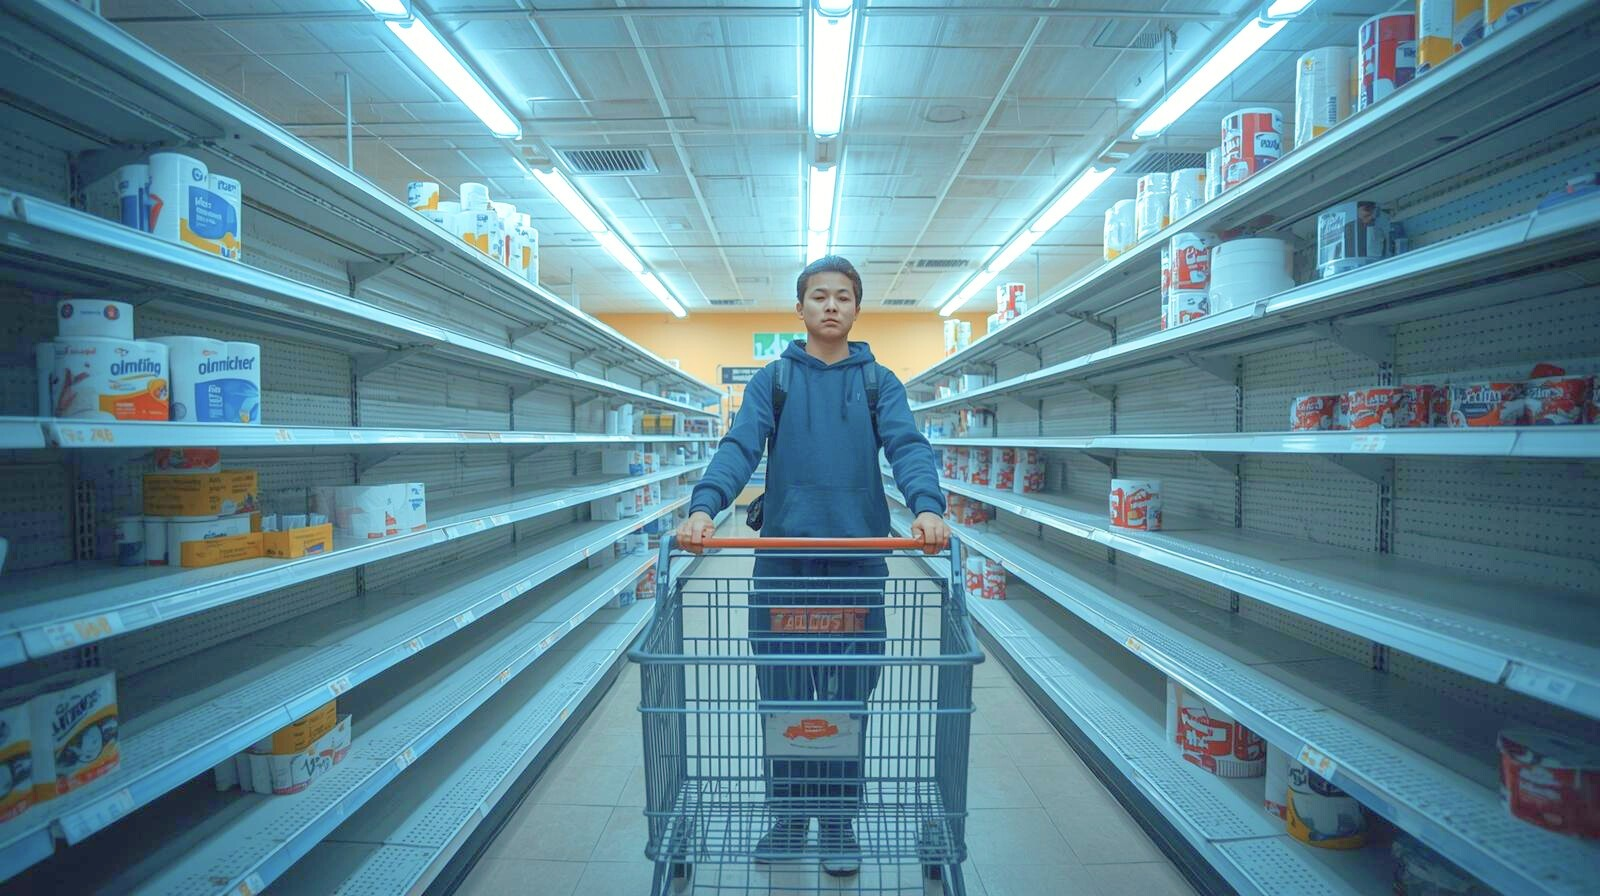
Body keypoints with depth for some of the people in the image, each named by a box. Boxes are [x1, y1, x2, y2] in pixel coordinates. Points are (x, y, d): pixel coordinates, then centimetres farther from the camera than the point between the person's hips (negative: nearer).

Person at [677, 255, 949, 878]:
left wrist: (928, 507, -26)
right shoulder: (771, 380, 7)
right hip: (782, 555, 0)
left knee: (849, 692, 8)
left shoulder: (879, 382, 8)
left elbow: (906, 447, -6)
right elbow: (739, 447, -7)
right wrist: (704, 507, -25)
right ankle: (788, 812, 29)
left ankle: (838, 818, 28)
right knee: (782, 691, 9)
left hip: (858, 556, 0)